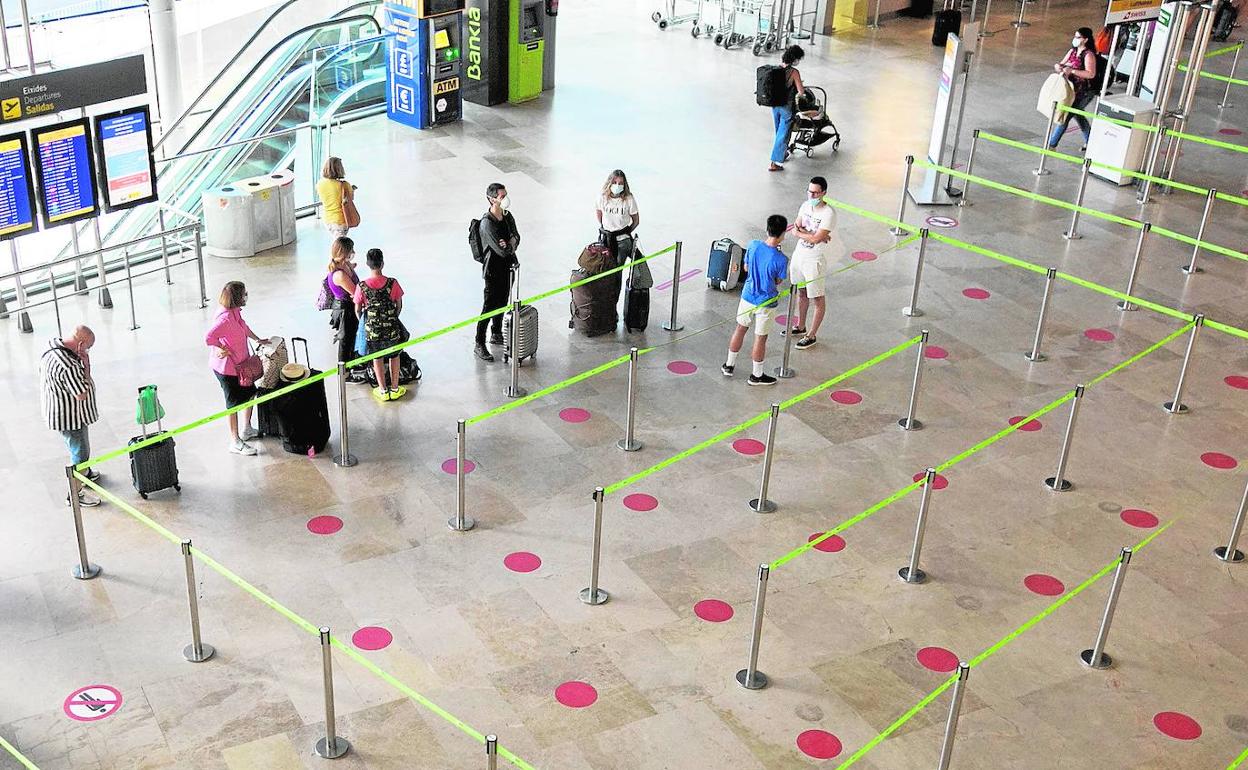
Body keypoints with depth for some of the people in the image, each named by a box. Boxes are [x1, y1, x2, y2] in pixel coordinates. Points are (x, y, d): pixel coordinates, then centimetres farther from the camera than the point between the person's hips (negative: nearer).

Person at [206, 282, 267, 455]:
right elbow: (209, 338, -35)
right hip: (227, 368, -10)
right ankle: (235, 442, 15)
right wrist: (220, 349, -21)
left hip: (239, 363, 10)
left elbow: (244, 327, 21)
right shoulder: (225, 318, -31)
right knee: (234, 402, 2)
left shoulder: (235, 312, 0)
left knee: (250, 392, 23)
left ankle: (246, 430, 41)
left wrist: (257, 339, 24)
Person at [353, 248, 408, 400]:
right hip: (392, 328, 0)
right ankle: (395, 389, 27)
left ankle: (383, 391, 24)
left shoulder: (361, 286, -13)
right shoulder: (392, 283, -15)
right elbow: (399, 306, -4)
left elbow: (357, 310, -3)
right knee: (394, 356, 19)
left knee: (377, 359, 17)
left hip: (372, 329, 0)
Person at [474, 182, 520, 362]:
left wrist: (509, 243, -20)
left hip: (508, 267, 8)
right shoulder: (487, 223, -24)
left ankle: (496, 334, 39)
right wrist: (512, 245, -7)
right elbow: (501, 250, -27)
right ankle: (479, 345, 5)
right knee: (489, 307, -3)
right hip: (493, 270, -8)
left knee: (502, 303, 21)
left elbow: (516, 236, 2)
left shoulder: (508, 216, 3)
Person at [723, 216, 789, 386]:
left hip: (748, 296, 4)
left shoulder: (753, 245, -13)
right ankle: (756, 375, 25)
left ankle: (729, 365, 36)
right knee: (760, 338, 11)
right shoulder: (781, 259, -24)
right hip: (766, 302, -4)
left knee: (740, 329, 23)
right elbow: (778, 281, -8)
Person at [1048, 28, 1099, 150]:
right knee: (1077, 113, 23)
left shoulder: (1088, 55, -17)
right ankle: (1090, 141, 40)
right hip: (1073, 88, 9)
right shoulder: (1072, 51, 8)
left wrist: (1072, 71, -31)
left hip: (1085, 92, -9)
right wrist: (1058, 66, -14)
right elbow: (1061, 64, 10)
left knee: (1066, 115, -12)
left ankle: (1052, 145, -9)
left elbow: (1091, 74, -27)